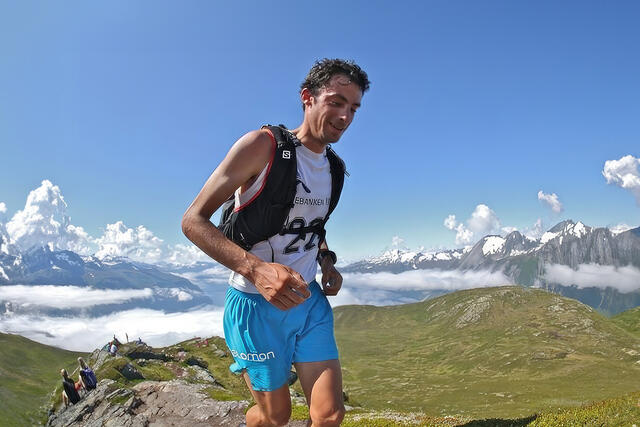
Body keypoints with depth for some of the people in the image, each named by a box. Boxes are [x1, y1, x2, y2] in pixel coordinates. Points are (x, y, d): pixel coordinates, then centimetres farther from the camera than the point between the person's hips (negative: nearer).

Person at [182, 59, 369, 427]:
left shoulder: (335, 169, 5)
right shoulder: (261, 145, -16)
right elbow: (194, 220, -18)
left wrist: (327, 261, 2)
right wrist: (257, 269, -32)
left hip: (310, 301, 5)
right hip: (257, 304, -5)